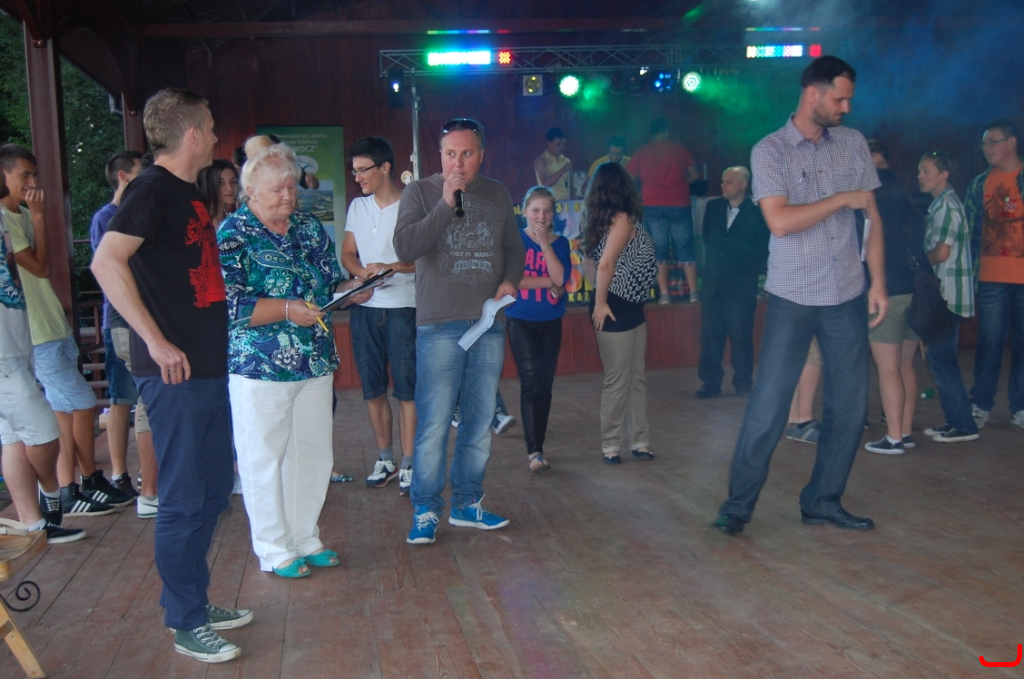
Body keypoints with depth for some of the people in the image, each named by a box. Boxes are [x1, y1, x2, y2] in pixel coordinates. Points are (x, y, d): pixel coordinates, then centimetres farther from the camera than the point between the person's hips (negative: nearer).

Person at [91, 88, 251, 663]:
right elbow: (107, 262, -23)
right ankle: (186, 624, 15)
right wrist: (156, 341, -24)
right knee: (184, 499, 0)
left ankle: (197, 602, 31)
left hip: (210, 367, 9)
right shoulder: (153, 189, -12)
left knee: (214, 488, 16)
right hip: (175, 372, -9)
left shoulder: (189, 193, 16)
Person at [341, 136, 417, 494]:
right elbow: (347, 254, 12)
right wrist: (363, 272, -8)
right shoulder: (357, 207, 12)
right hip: (364, 308, 6)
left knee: (406, 388, -3)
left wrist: (392, 267, -24)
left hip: (402, 308, -6)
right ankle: (384, 458, 22)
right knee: (373, 387, 10)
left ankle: (408, 464, 5)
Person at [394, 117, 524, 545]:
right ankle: (425, 511, 6)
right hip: (439, 325, -4)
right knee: (433, 424, -6)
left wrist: (510, 280, 0)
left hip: (490, 324, 5)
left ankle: (467, 504, 23)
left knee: (480, 421, 10)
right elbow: (405, 248, -13)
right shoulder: (420, 193, 0)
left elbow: (514, 248, 20)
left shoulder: (497, 195, 13)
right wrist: (446, 204, -17)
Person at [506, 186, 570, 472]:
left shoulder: (560, 243, 4)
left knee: (545, 384, 8)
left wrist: (545, 243, -15)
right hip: (521, 322, -3)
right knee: (531, 382, -12)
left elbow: (561, 279, -11)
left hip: (551, 322, 4)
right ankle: (533, 451, -10)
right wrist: (547, 282, -11)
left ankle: (538, 447, 19)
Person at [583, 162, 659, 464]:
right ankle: (611, 445, 10)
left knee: (636, 378, 14)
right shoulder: (623, 218, -14)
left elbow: (591, 261, 12)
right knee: (617, 380, 0)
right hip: (617, 308, -9)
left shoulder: (598, 220, 10)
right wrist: (600, 303, -14)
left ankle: (638, 440, 21)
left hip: (629, 307, 9)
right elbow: (605, 264, -23)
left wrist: (599, 297, 12)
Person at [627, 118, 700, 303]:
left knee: (659, 250, 3)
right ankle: (693, 292, 5)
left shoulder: (642, 152, 4)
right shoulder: (681, 149, 5)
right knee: (685, 250, 6)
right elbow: (694, 175, 12)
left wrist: (639, 191, 23)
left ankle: (664, 294, -1)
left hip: (653, 206, 0)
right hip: (679, 204, 0)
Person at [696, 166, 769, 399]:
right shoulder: (713, 207, 10)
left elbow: (764, 249, -2)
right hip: (714, 282, 4)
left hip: (742, 285, -4)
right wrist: (711, 264, 11)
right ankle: (711, 382, 10)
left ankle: (743, 382, 14)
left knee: (741, 336, 2)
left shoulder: (756, 213, -4)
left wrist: (752, 270, -5)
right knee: (710, 334, 3)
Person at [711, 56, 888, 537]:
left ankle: (823, 502, 22)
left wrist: (878, 281, 2)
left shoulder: (854, 143, 8)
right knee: (768, 406, -3)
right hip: (792, 298, -4)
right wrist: (842, 198, -12)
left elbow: (872, 217, 8)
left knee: (850, 405, 8)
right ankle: (738, 503, 11)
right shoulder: (770, 151, -5)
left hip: (847, 297, 5)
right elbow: (780, 221, -18)